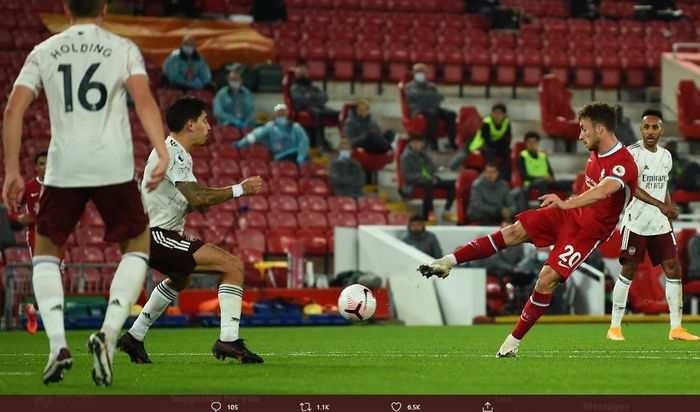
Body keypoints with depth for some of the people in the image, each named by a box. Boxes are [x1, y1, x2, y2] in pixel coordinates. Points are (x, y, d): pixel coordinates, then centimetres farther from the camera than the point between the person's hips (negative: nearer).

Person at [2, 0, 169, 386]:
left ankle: (57, 345, 1)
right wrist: (162, 153, -17)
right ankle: (108, 333, -7)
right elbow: (144, 100, -9)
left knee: (46, 252, 19)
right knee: (136, 249, 15)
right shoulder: (123, 49, 7)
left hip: (63, 167, 1)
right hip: (114, 166, -1)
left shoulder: (43, 52, 11)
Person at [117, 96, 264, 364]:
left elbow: (189, 201, 21)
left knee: (181, 278, 40)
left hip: (154, 236, 11)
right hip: (158, 237, -11)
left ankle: (134, 338, 41)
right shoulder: (173, 153, -15)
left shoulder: (174, 151, 17)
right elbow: (196, 197, -26)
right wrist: (240, 190, -18)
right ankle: (228, 340, -21)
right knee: (233, 266, -16)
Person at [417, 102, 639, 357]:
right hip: (568, 214, 8)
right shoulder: (596, 153, 2)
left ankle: (514, 341, -3)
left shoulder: (624, 164, -27)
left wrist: (567, 203, -59)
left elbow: (603, 191, -46)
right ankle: (447, 262, -5)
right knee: (515, 232, -5)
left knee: (547, 280, -16)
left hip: (587, 231, -8)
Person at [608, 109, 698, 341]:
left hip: (660, 224, 6)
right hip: (636, 223, -6)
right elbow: (633, 187, -20)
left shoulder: (666, 156, 12)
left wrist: (669, 211, 14)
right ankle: (614, 328, 3)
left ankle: (676, 328, 3)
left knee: (673, 270, 0)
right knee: (628, 272, -5)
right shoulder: (632, 153, -9)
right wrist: (660, 205, -30)